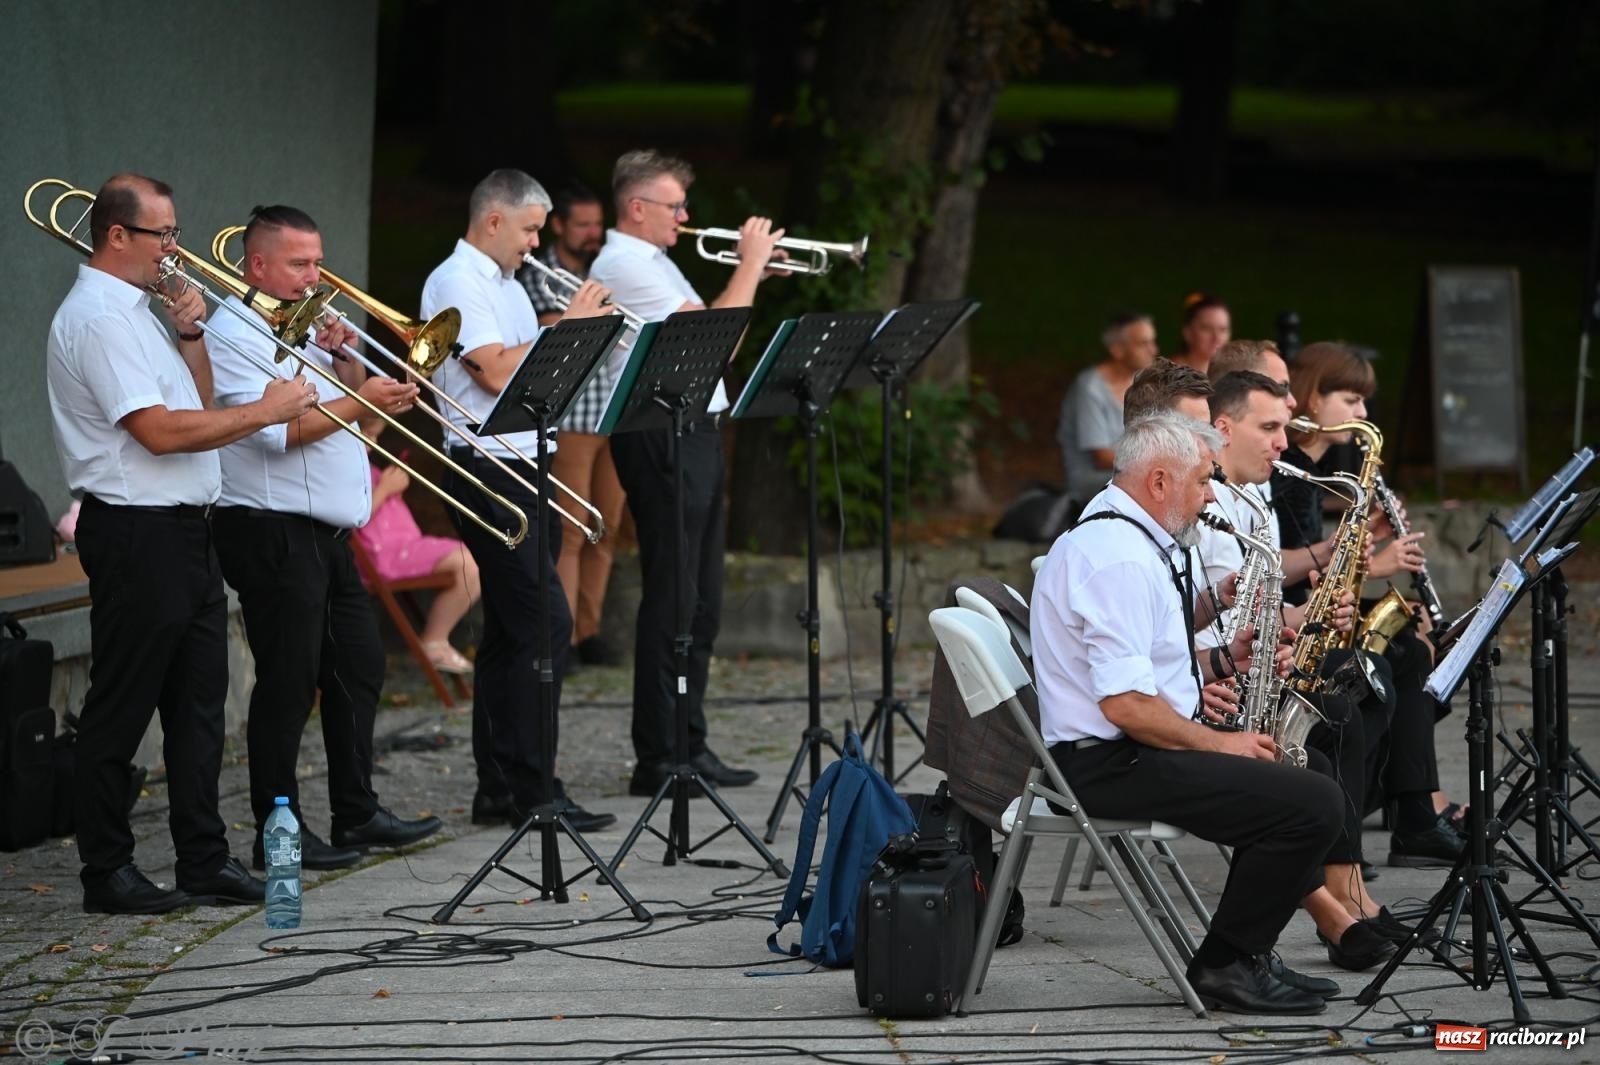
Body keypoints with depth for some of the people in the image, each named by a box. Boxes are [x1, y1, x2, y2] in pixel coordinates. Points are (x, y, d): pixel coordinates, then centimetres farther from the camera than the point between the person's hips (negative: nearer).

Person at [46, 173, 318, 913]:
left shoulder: (134, 311, 16)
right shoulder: (97, 318, -15)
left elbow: (197, 406, 21)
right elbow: (159, 430, -22)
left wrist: (191, 336, 6)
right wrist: (263, 411, -15)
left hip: (183, 532, 10)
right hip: (136, 535, -10)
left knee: (199, 702, 10)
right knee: (120, 712, -2)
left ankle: (205, 860, 14)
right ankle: (108, 873, 4)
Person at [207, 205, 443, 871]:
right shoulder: (235, 335, -11)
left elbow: (347, 402, 21)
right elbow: (279, 428, -21)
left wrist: (346, 359, 3)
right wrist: (361, 403, -21)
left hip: (325, 534, 10)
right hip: (272, 533, -10)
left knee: (358, 668, 13)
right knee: (289, 684, -6)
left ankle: (357, 814, 22)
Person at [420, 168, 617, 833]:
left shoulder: (505, 284, 19)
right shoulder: (457, 281, -10)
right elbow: (498, 372, -20)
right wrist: (566, 327, -14)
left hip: (522, 467, 10)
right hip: (488, 468, -10)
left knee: (510, 628, 10)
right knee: (543, 622, -13)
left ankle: (498, 790, 14)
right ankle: (534, 791, -12)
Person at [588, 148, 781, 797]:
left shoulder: (651, 263, 21)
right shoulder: (625, 265, -12)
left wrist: (753, 274, 13)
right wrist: (750, 263, -6)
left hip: (694, 434, 10)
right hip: (663, 442, -10)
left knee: (700, 604, 12)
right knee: (671, 602, -9)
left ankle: (688, 748, 18)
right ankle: (658, 761, -7)